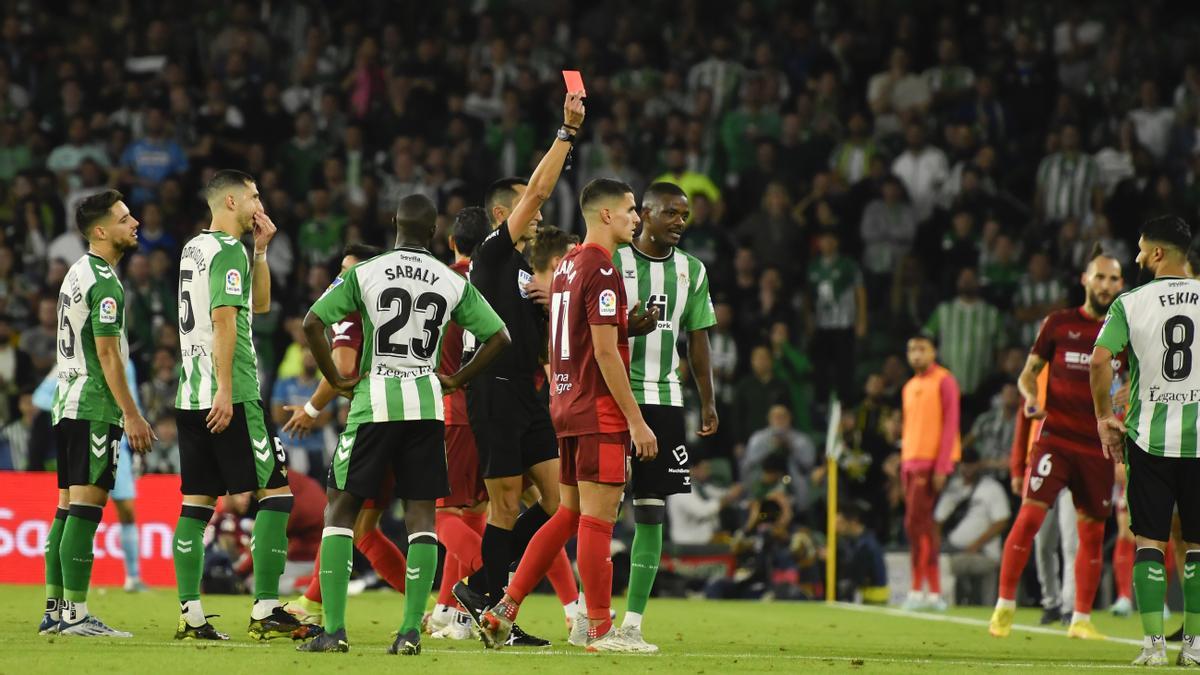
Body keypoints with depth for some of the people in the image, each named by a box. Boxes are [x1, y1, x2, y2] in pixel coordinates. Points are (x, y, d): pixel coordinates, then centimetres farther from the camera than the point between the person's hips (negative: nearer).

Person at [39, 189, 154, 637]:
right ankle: (75, 614, -13)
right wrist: (131, 415, -17)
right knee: (86, 509, -10)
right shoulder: (104, 281, -12)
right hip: (93, 406, -10)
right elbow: (107, 353, -17)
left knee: (68, 509, 10)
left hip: (67, 404, 10)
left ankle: (54, 611, 12)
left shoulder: (77, 274, 18)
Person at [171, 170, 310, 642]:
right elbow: (224, 320, -18)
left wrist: (260, 249, 20)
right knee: (276, 492, -5)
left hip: (191, 395, 9)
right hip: (231, 394, -9)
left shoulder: (194, 248, 19)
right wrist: (225, 390, -21)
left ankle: (191, 615, 4)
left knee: (197, 502, 7)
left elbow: (259, 304, 26)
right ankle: (266, 611, -10)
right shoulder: (228, 250, -9)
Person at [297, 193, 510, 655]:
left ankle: (334, 630, -4)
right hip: (427, 404, 2)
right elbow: (498, 337, 7)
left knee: (340, 509, 5)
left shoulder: (364, 273, -2)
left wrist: (336, 379, 1)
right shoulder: (453, 283, 4)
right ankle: (411, 631, -2)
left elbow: (312, 323, -8)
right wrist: (457, 380, 13)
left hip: (374, 403, -2)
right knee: (421, 515, 6)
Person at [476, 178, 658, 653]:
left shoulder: (567, 266, 15)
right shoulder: (602, 270, -13)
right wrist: (636, 420, -16)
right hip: (600, 410, -9)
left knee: (569, 514, 13)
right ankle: (600, 629, -2)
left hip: (567, 404, 9)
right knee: (597, 518, -5)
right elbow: (605, 351, -17)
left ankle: (505, 609, 11)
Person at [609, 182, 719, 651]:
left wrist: (708, 401, 9)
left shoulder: (692, 271, 10)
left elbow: (697, 339, 14)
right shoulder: (612, 263, -2)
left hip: (664, 401, 4)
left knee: (651, 513, 1)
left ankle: (632, 623, 3)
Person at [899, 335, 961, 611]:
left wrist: (941, 466, -18)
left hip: (932, 463, -8)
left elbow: (950, 424, -11)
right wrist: (904, 468, 17)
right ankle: (935, 593, 10)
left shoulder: (944, 381, -6)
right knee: (925, 526, 7)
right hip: (912, 462, 8)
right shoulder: (910, 386, 19)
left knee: (916, 523, -12)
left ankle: (917, 590, -10)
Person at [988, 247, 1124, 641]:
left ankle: (1081, 619, 16)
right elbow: (1028, 373, 8)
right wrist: (1031, 398, -13)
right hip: (1056, 436, -2)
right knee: (1031, 514, -14)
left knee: (1092, 531, 5)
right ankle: (1004, 607, -7)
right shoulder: (1059, 324, 2)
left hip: (1099, 446, 2)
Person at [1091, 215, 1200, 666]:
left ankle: (1153, 642, -3)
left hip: (1149, 437, -1)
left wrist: (1104, 418, 1)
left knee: (1149, 541, 4)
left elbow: (1100, 361, -12)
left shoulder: (1131, 303, -3)